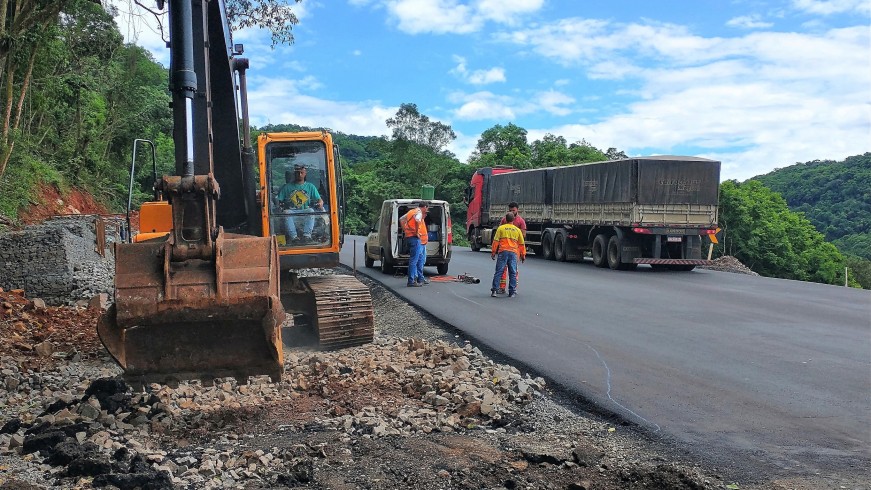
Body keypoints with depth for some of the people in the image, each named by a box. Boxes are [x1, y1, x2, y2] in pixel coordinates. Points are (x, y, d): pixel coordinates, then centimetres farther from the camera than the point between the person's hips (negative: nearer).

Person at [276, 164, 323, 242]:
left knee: (311, 211, -34)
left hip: (305, 213, 0)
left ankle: (307, 235, -38)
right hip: (291, 213, 0)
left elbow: (319, 200, 14)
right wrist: (280, 205, -12)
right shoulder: (287, 187, 16)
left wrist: (320, 204, -10)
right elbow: (278, 200, 12)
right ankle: (294, 236, -38)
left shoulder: (310, 186, 18)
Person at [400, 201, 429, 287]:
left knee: (421, 260, 19)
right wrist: (417, 232, -23)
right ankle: (411, 281, -10)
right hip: (415, 239, -10)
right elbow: (417, 220, -34)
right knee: (414, 260, -9)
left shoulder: (411, 211, 17)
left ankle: (420, 278, 27)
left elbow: (401, 219, 27)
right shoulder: (419, 212, -11)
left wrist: (405, 230, 18)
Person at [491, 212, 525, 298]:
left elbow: (496, 241, 0)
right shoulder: (517, 230, 10)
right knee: (513, 273, 5)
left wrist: (493, 252, 6)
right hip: (513, 253, 1)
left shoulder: (501, 228, 3)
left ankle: (494, 290, 0)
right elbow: (522, 244, 14)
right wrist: (523, 255, 22)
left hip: (503, 252, -1)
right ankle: (512, 292, 5)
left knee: (499, 272, 1)